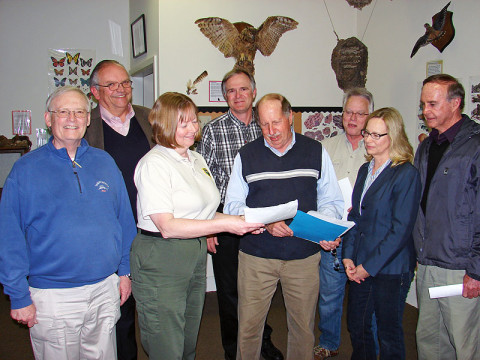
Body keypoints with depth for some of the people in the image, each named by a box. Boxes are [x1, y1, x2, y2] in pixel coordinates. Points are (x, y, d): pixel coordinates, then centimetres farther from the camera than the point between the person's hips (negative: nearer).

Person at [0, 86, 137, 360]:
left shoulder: (105, 162, 4)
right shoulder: (26, 169, -6)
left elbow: (124, 218, 9)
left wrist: (125, 270, 8)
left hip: (105, 288, 3)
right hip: (52, 295, -3)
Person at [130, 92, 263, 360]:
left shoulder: (197, 159, 13)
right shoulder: (154, 163, -13)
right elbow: (167, 226, -20)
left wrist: (241, 221, -1)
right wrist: (223, 224, -24)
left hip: (196, 255, 8)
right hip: (160, 261, -7)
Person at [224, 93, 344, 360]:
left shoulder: (315, 152, 5)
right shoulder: (246, 155, 4)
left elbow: (332, 201, 8)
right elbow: (232, 205, 2)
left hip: (304, 256, 1)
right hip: (256, 255, 0)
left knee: (303, 326, 12)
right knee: (248, 326, 6)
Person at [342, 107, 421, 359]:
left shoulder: (406, 174, -12)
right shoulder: (365, 170, 10)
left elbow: (401, 229, -15)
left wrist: (369, 266, -13)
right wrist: (349, 256, 1)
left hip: (390, 269, -6)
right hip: (360, 266, 6)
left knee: (388, 334, 8)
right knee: (357, 328, 15)